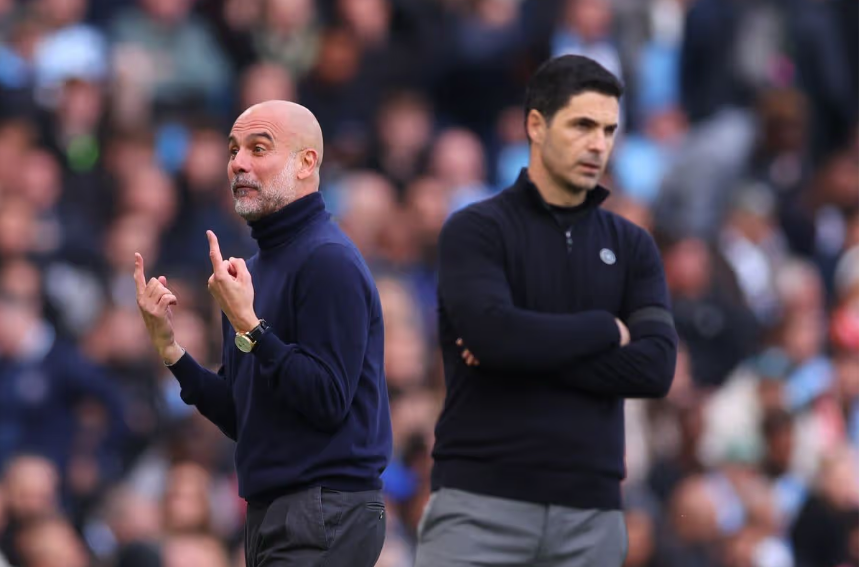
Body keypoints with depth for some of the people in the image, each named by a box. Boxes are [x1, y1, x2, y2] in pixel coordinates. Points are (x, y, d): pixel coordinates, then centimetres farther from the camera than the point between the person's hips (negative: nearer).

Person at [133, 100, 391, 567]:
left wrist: (247, 326, -20)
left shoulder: (329, 261, -12)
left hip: (324, 514, -10)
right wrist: (168, 346, 8)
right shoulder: (259, 266, 18)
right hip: (270, 516, 10)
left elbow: (328, 401, -20)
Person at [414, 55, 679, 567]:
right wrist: (606, 329, -5)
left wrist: (528, 351, -10)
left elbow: (656, 366, -2)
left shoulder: (631, 246, 12)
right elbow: (493, 332, -19)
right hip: (481, 504, -4)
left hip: (590, 511, 4)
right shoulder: (477, 230, -1)